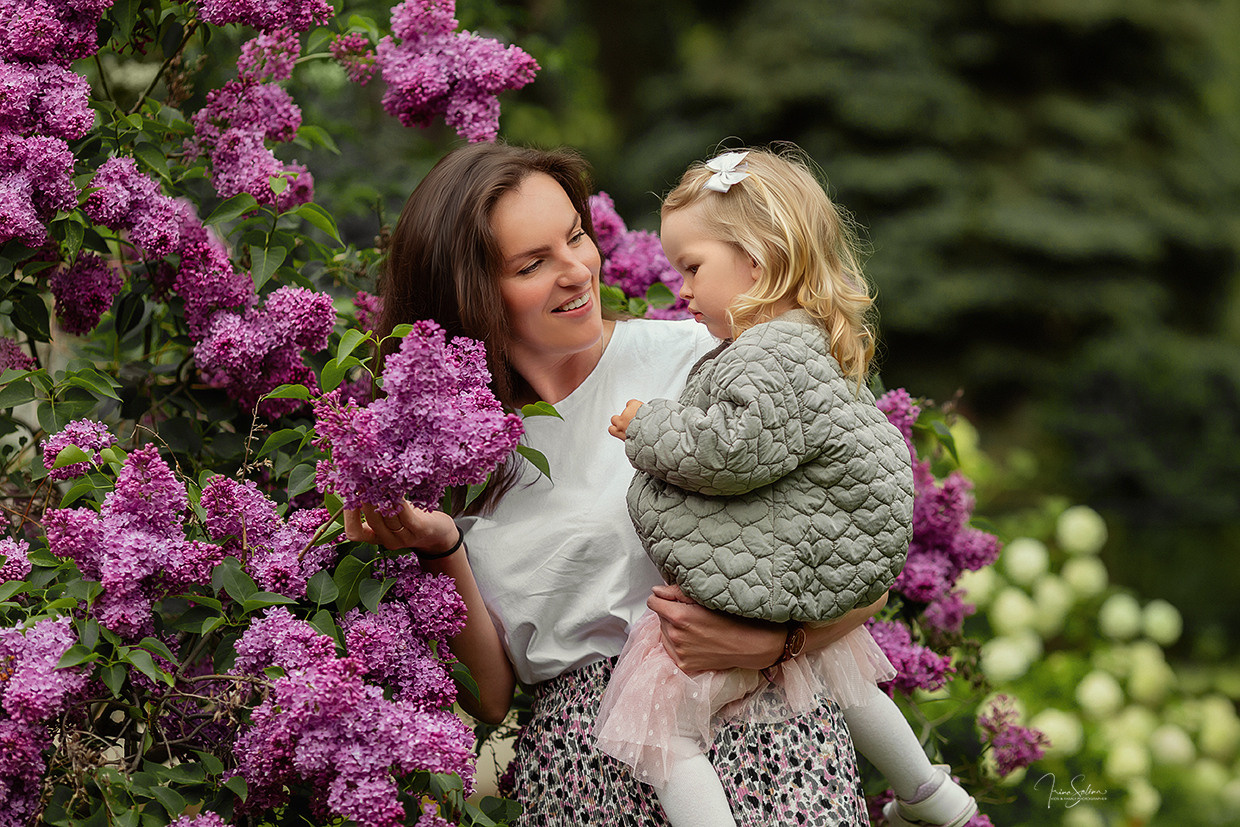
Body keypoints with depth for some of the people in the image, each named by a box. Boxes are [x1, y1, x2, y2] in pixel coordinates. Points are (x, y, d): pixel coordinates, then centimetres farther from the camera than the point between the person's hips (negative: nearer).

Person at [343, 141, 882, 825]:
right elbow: (487, 699, 9)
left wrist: (768, 642, -17)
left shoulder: (695, 358, 2)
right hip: (578, 760, 2)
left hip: (752, 710, -2)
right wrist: (441, 550, -5)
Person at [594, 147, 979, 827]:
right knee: (839, 676, 34)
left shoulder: (776, 357, -21)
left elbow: (731, 453, -29)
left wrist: (650, 428, -15)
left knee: (652, 717, -10)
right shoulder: (801, 341, 12)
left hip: (753, 591, -11)